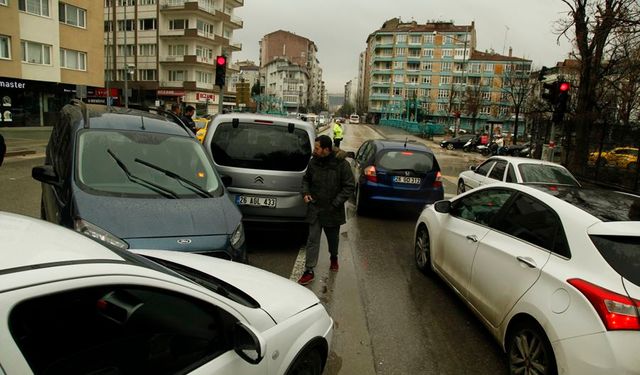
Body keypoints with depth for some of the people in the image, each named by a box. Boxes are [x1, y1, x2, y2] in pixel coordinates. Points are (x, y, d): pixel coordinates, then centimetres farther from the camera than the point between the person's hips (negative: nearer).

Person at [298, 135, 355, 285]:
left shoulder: (341, 164, -16)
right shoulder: (313, 162, -4)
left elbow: (350, 186, -12)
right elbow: (306, 179, 13)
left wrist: (336, 203, -17)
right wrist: (305, 192, -6)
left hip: (332, 211, -2)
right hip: (315, 209, 2)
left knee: (333, 238, 19)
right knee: (312, 240, 1)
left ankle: (334, 258, 49)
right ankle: (309, 271, 8)